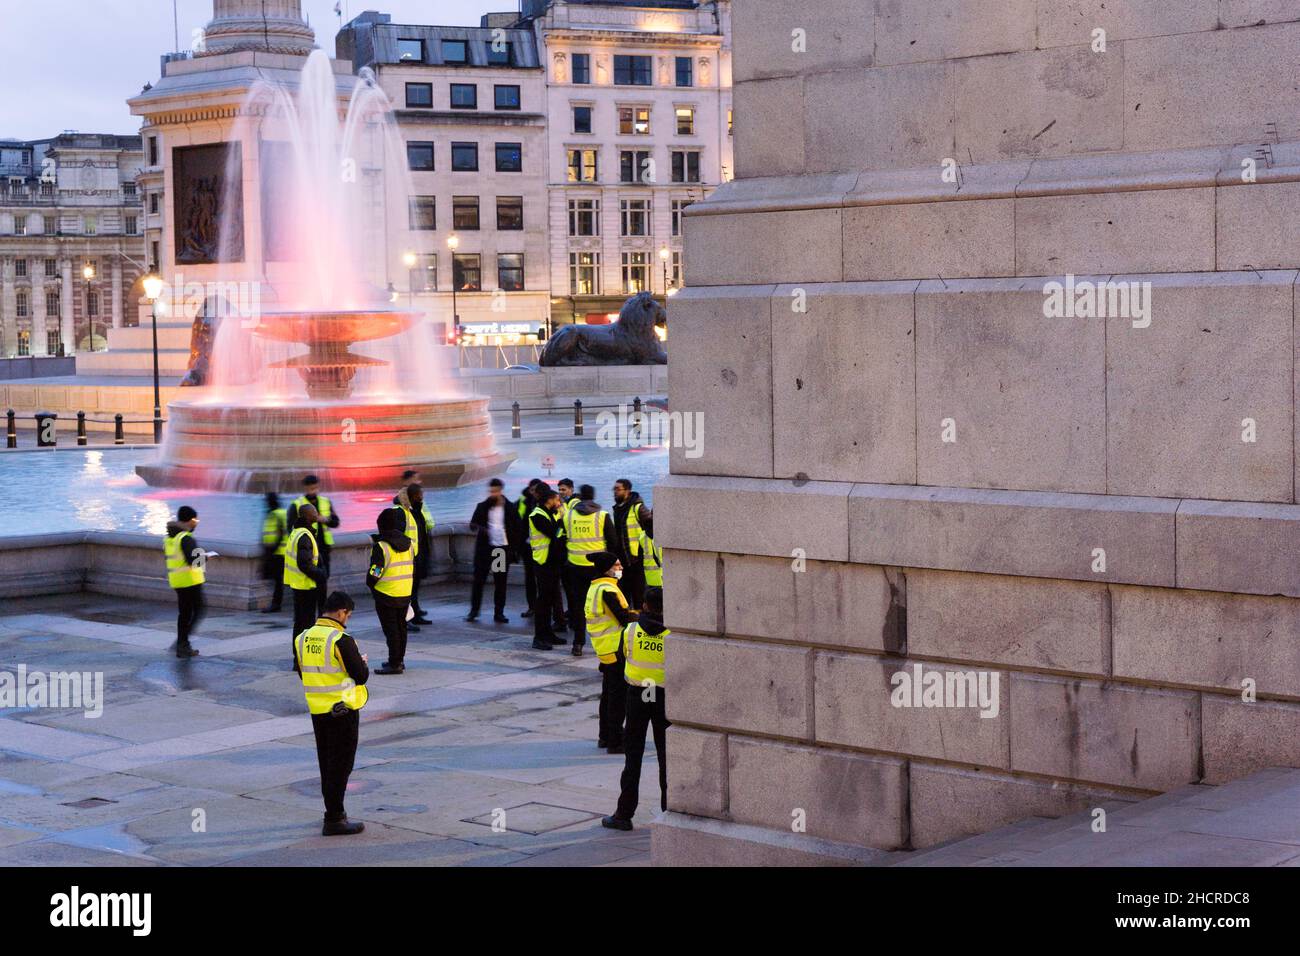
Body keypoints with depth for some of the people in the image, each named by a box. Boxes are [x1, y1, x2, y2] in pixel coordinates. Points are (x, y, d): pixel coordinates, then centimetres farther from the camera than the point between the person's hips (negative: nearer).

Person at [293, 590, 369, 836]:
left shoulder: (303, 638, 3)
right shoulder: (341, 640, -19)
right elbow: (360, 676, -15)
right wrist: (364, 663, 5)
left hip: (317, 710, 7)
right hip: (343, 710, -7)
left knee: (326, 763, 18)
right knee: (341, 765, -1)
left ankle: (334, 811, 28)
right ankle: (334, 820, 0)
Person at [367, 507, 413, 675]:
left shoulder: (381, 547, -17)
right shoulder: (409, 544, 6)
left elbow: (374, 573, -18)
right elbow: (413, 570, 13)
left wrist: (370, 584, 2)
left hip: (386, 595, -7)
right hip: (405, 594, 7)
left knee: (391, 629, -1)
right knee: (401, 626, 17)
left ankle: (394, 663, 0)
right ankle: (399, 660, 26)